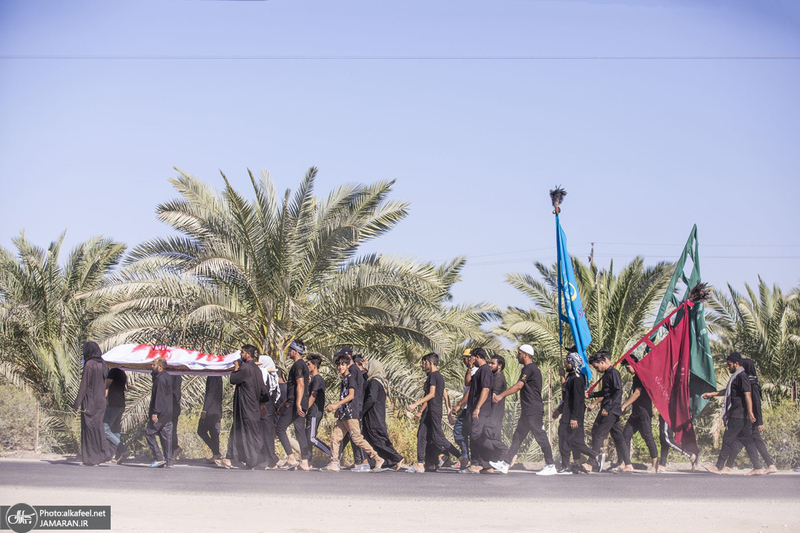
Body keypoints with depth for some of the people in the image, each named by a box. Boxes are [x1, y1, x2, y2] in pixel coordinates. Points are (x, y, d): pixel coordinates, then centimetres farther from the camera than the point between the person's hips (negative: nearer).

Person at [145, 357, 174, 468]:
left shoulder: (160, 379, -13)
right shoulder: (168, 377, 16)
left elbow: (159, 397, -19)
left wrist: (155, 412, -20)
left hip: (161, 413, -9)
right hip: (168, 413, 9)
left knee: (149, 433, -3)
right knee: (166, 436, 8)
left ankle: (159, 458, -7)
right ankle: (168, 462, 7)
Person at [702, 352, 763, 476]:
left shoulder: (741, 376, -12)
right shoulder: (737, 377, 19)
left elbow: (747, 394, -20)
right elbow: (728, 391, 33)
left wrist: (750, 412, -26)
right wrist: (711, 394, 36)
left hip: (738, 416, -10)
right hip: (742, 416, 10)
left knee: (728, 439, -4)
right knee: (747, 440, 7)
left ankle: (719, 467, 1)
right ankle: (757, 468, 5)